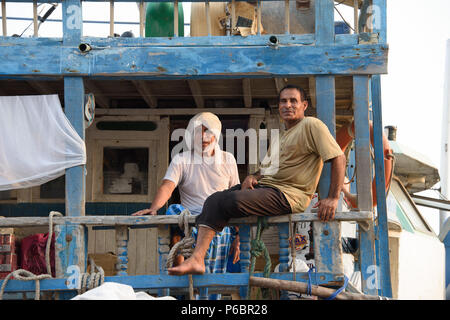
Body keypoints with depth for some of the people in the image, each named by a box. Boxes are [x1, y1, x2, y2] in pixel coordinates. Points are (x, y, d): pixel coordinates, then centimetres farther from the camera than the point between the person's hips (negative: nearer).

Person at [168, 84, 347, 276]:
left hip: (287, 195, -9)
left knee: (231, 201, -28)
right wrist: (253, 177, 6)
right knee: (214, 200, -12)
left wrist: (332, 198, -16)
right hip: (263, 187, 9)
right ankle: (196, 259, -24)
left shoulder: (311, 125, -2)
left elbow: (338, 157, -10)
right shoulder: (280, 136, 26)